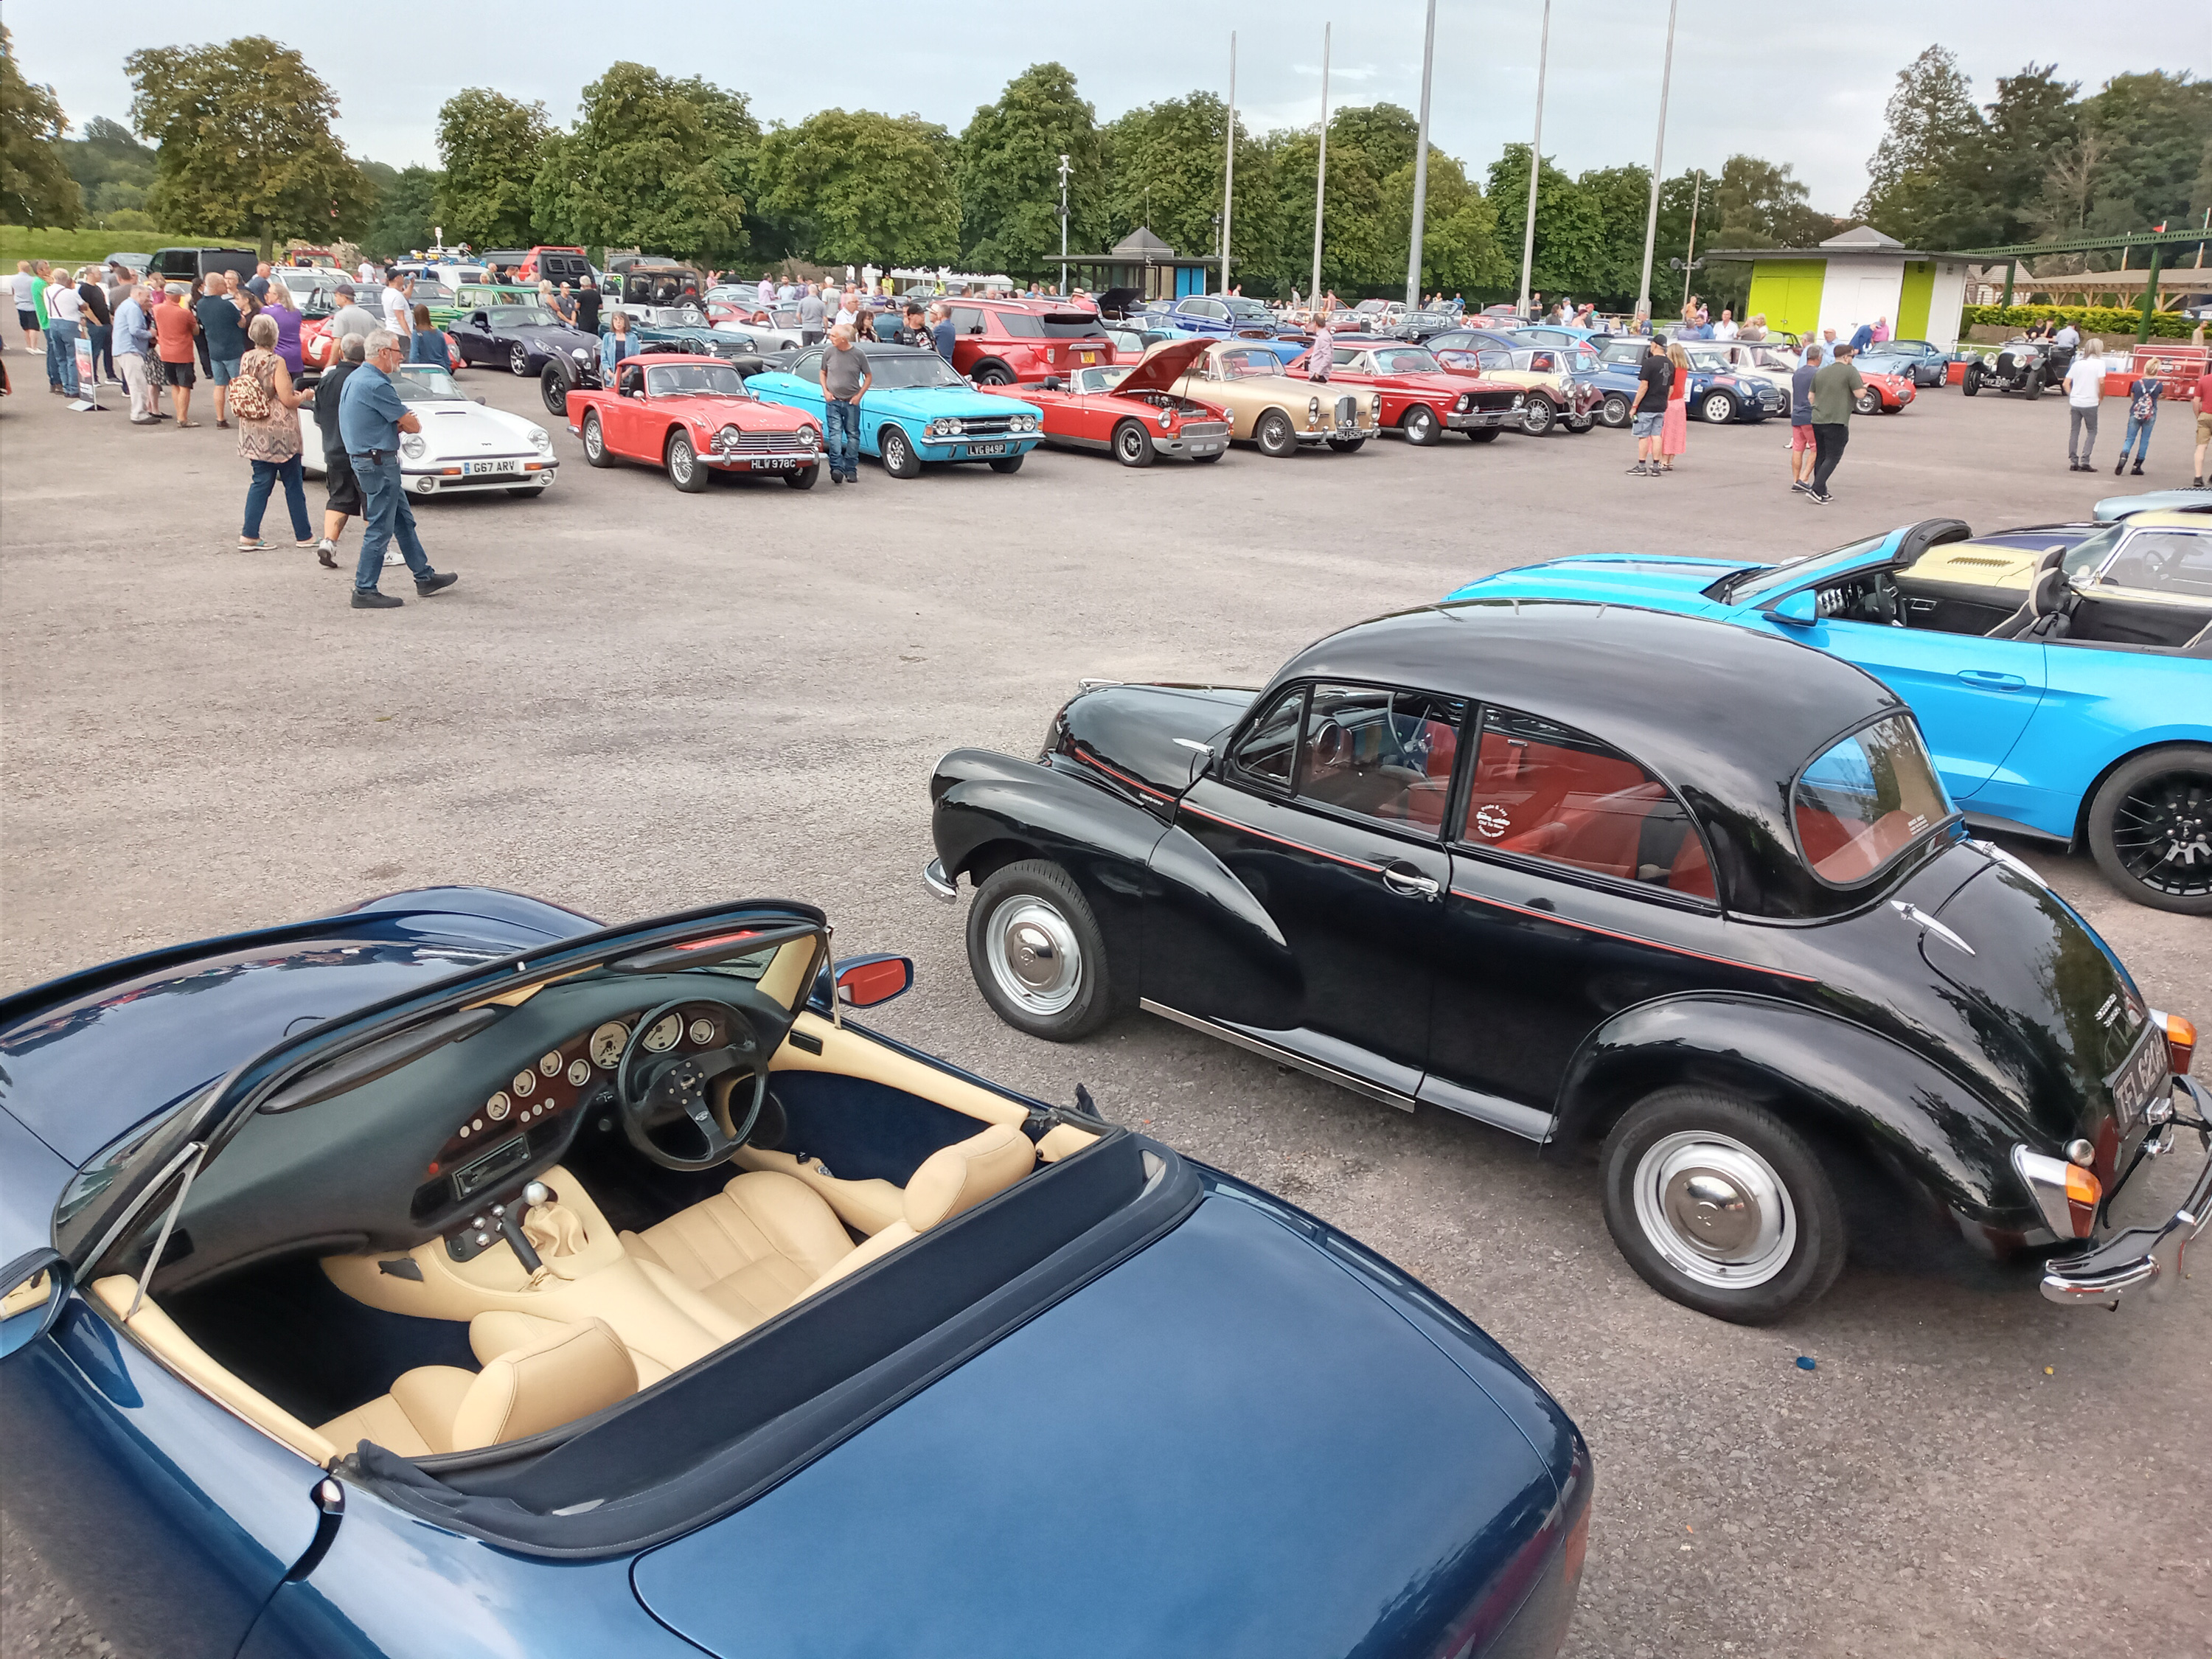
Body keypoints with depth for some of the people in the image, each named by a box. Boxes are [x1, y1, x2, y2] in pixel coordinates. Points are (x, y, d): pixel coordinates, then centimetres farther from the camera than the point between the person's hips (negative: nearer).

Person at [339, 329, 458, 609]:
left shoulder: (355, 378, 12)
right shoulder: (376, 385, -21)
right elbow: (414, 425, -16)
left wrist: (401, 422, -2)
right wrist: (411, 422, 6)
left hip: (365, 458, 11)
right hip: (379, 462, -11)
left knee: (404, 521, 18)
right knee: (380, 528, -4)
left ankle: (425, 577, 28)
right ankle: (365, 592, 0)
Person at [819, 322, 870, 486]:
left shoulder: (859, 354, -5)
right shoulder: (829, 353, 1)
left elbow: (868, 377, 5)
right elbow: (823, 373, 15)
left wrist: (859, 395, -5)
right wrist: (825, 391, 1)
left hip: (852, 403, 0)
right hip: (833, 402, 0)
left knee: (853, 435, 4)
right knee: (835, 434, -11)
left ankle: (851, 470, 12)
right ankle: (837, 468, -18)